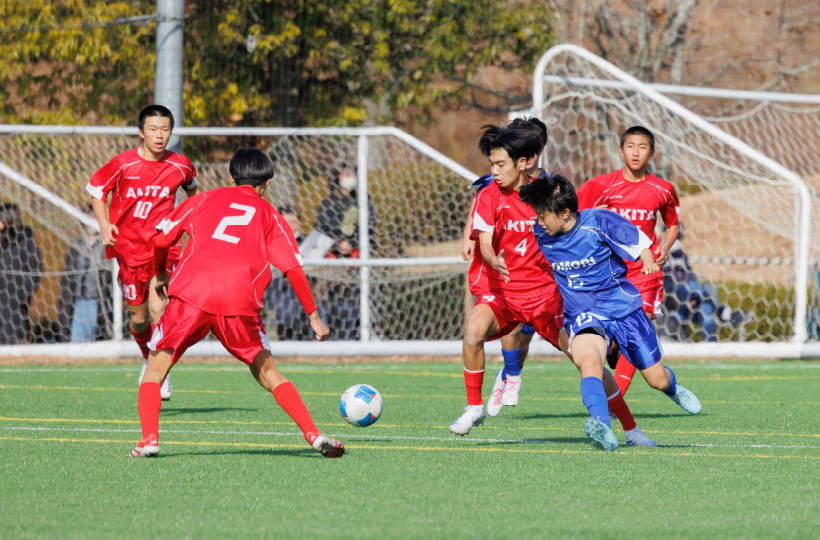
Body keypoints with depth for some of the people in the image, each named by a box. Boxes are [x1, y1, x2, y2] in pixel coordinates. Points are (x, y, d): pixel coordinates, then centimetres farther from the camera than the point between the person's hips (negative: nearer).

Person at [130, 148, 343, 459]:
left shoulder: (205, 200, 22)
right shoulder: (269, 216, 20)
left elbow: (160, 239, 19)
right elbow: (294, 270, 11)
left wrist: (161, 274, 38)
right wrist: (313, 316, 18)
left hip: (190, 294, -1)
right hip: (240, 303, 1)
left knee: (155, 371, 12)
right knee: (267, 373, 17)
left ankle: (149, 439, -6)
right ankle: (313, 435, 6)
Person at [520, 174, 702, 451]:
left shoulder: (599, 222, -18)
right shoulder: (540, 235, -7)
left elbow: (640, 241, -8)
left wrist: (648, 263, -22)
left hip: (623, 306, -1)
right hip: (583, 314, 1)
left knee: (657, 380, 10)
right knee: (588, 361, -34)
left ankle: (673, 389, 49)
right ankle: (602, 428, -54)